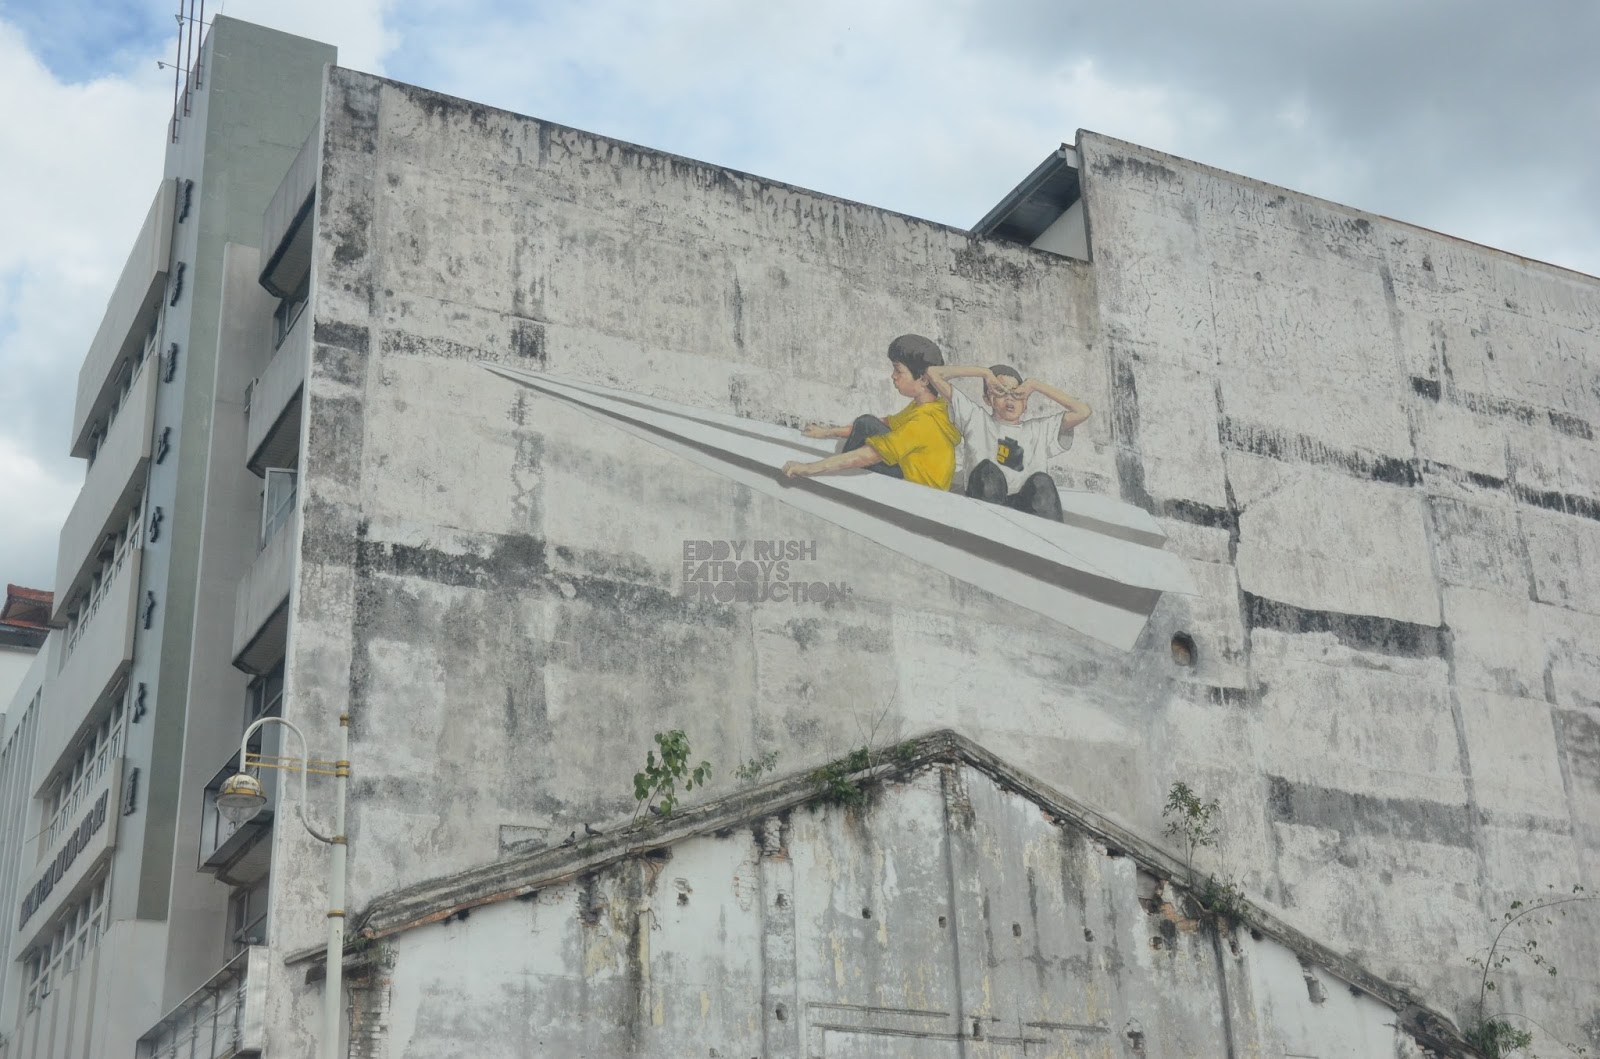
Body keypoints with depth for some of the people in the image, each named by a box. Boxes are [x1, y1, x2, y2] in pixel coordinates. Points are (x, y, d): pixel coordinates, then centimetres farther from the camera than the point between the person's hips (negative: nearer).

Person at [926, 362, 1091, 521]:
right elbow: (934, 373, 23)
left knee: (1041, 481, -30)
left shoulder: (1039, 429, 28)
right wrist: (984, 372, 21)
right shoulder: (976, 419, 24)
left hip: (1026, 507, 1)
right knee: (988, 471, -31)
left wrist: (1036, 385, 20)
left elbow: (1083, 411, 17)